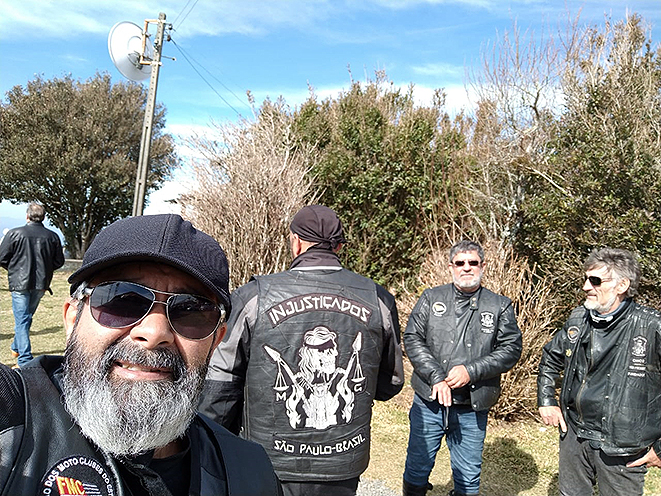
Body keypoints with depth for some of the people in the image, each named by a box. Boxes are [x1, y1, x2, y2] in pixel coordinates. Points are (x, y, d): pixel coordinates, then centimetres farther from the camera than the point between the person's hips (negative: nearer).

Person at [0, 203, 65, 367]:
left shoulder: (14, 234, -10)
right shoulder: (52, 236, -1)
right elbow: (59, 261, 5)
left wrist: (14, 269, 14)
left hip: (19, 283, -4)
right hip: (41, 284, 4)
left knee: (21, 320, 0)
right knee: (27, 316, 21)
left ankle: (25, 361, -2)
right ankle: (16, 348, 38)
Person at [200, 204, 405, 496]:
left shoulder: (252, 299, -13)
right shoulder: (378, 300, -6)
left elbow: (219, 387, -6)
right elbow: (390, 385, 5)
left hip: (271, 470, -1)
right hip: (344, 470, 2)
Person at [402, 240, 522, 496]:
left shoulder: (500, 306, 4)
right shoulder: (431, 298, 4)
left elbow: (511, 349, -3)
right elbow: (412, 338, -3)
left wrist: (471, 371, -15)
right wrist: (436, 376, -15)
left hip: (473, 408, 0)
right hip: (429, 401, 0)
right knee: (417, 468, 12)